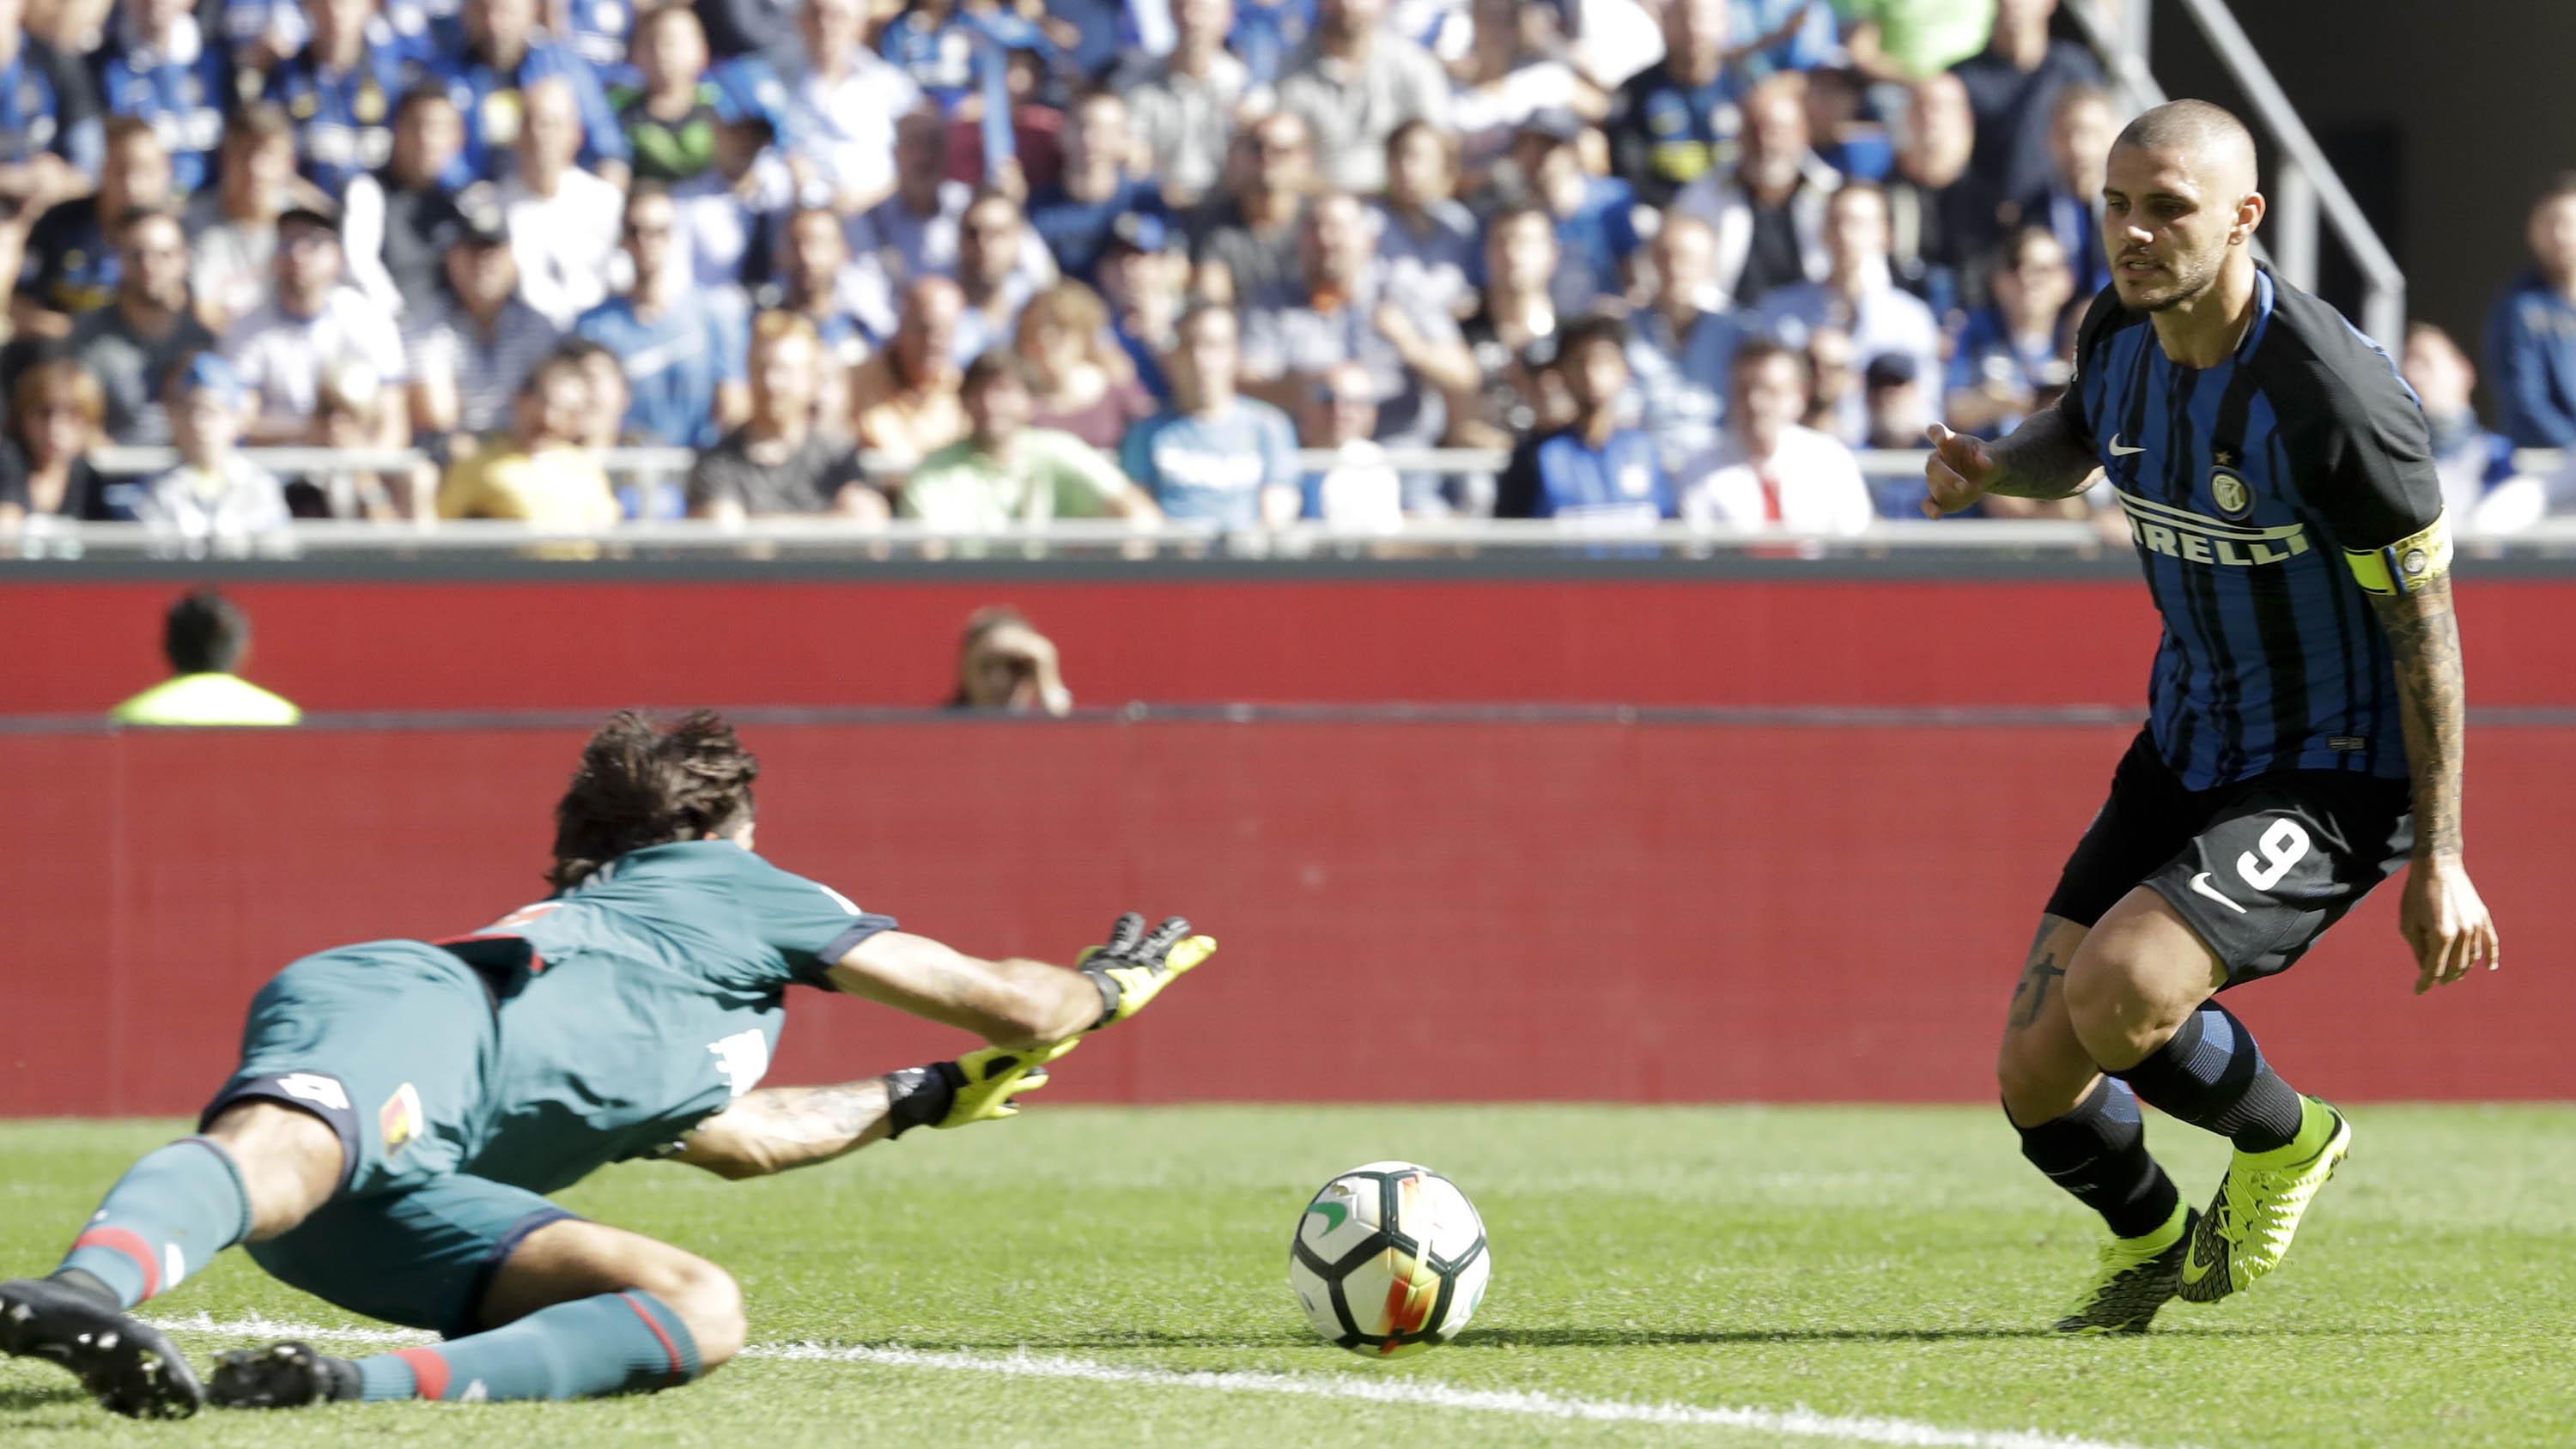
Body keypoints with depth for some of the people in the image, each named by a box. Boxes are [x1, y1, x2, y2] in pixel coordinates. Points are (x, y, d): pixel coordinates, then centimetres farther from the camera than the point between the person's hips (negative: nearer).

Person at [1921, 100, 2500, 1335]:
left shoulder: (2332, 395, -25)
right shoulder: (2118, 333, -4)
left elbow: (2424, 628, -16)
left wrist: (2439, 861, -14)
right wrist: (1992, 467, -3)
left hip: (2334, 774, -7)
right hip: (2185, 752, 7)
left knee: (2117, 990, -29)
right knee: (2036, 1075, 0)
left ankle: (2285, 1142, 3)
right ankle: (2149, 1243, 35)